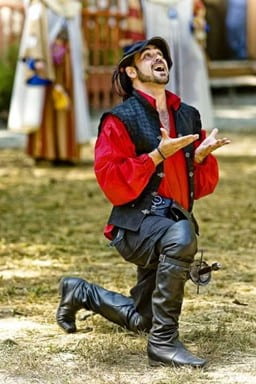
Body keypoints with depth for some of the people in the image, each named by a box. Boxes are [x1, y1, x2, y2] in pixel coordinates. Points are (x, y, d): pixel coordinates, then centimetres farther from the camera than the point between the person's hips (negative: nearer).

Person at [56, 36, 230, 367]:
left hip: (171, 224, 7)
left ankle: (80, 293, 44)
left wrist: (201, 155, -9)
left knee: (139, 320, 17)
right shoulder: (120, 119, -8)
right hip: (135, 226, -7)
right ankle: (163, 342, -31)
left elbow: (203, 185, 11)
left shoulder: (188, 116, 9)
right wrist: (157, 155, -24)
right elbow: (112, 183, -17)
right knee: (181, 236, -40)